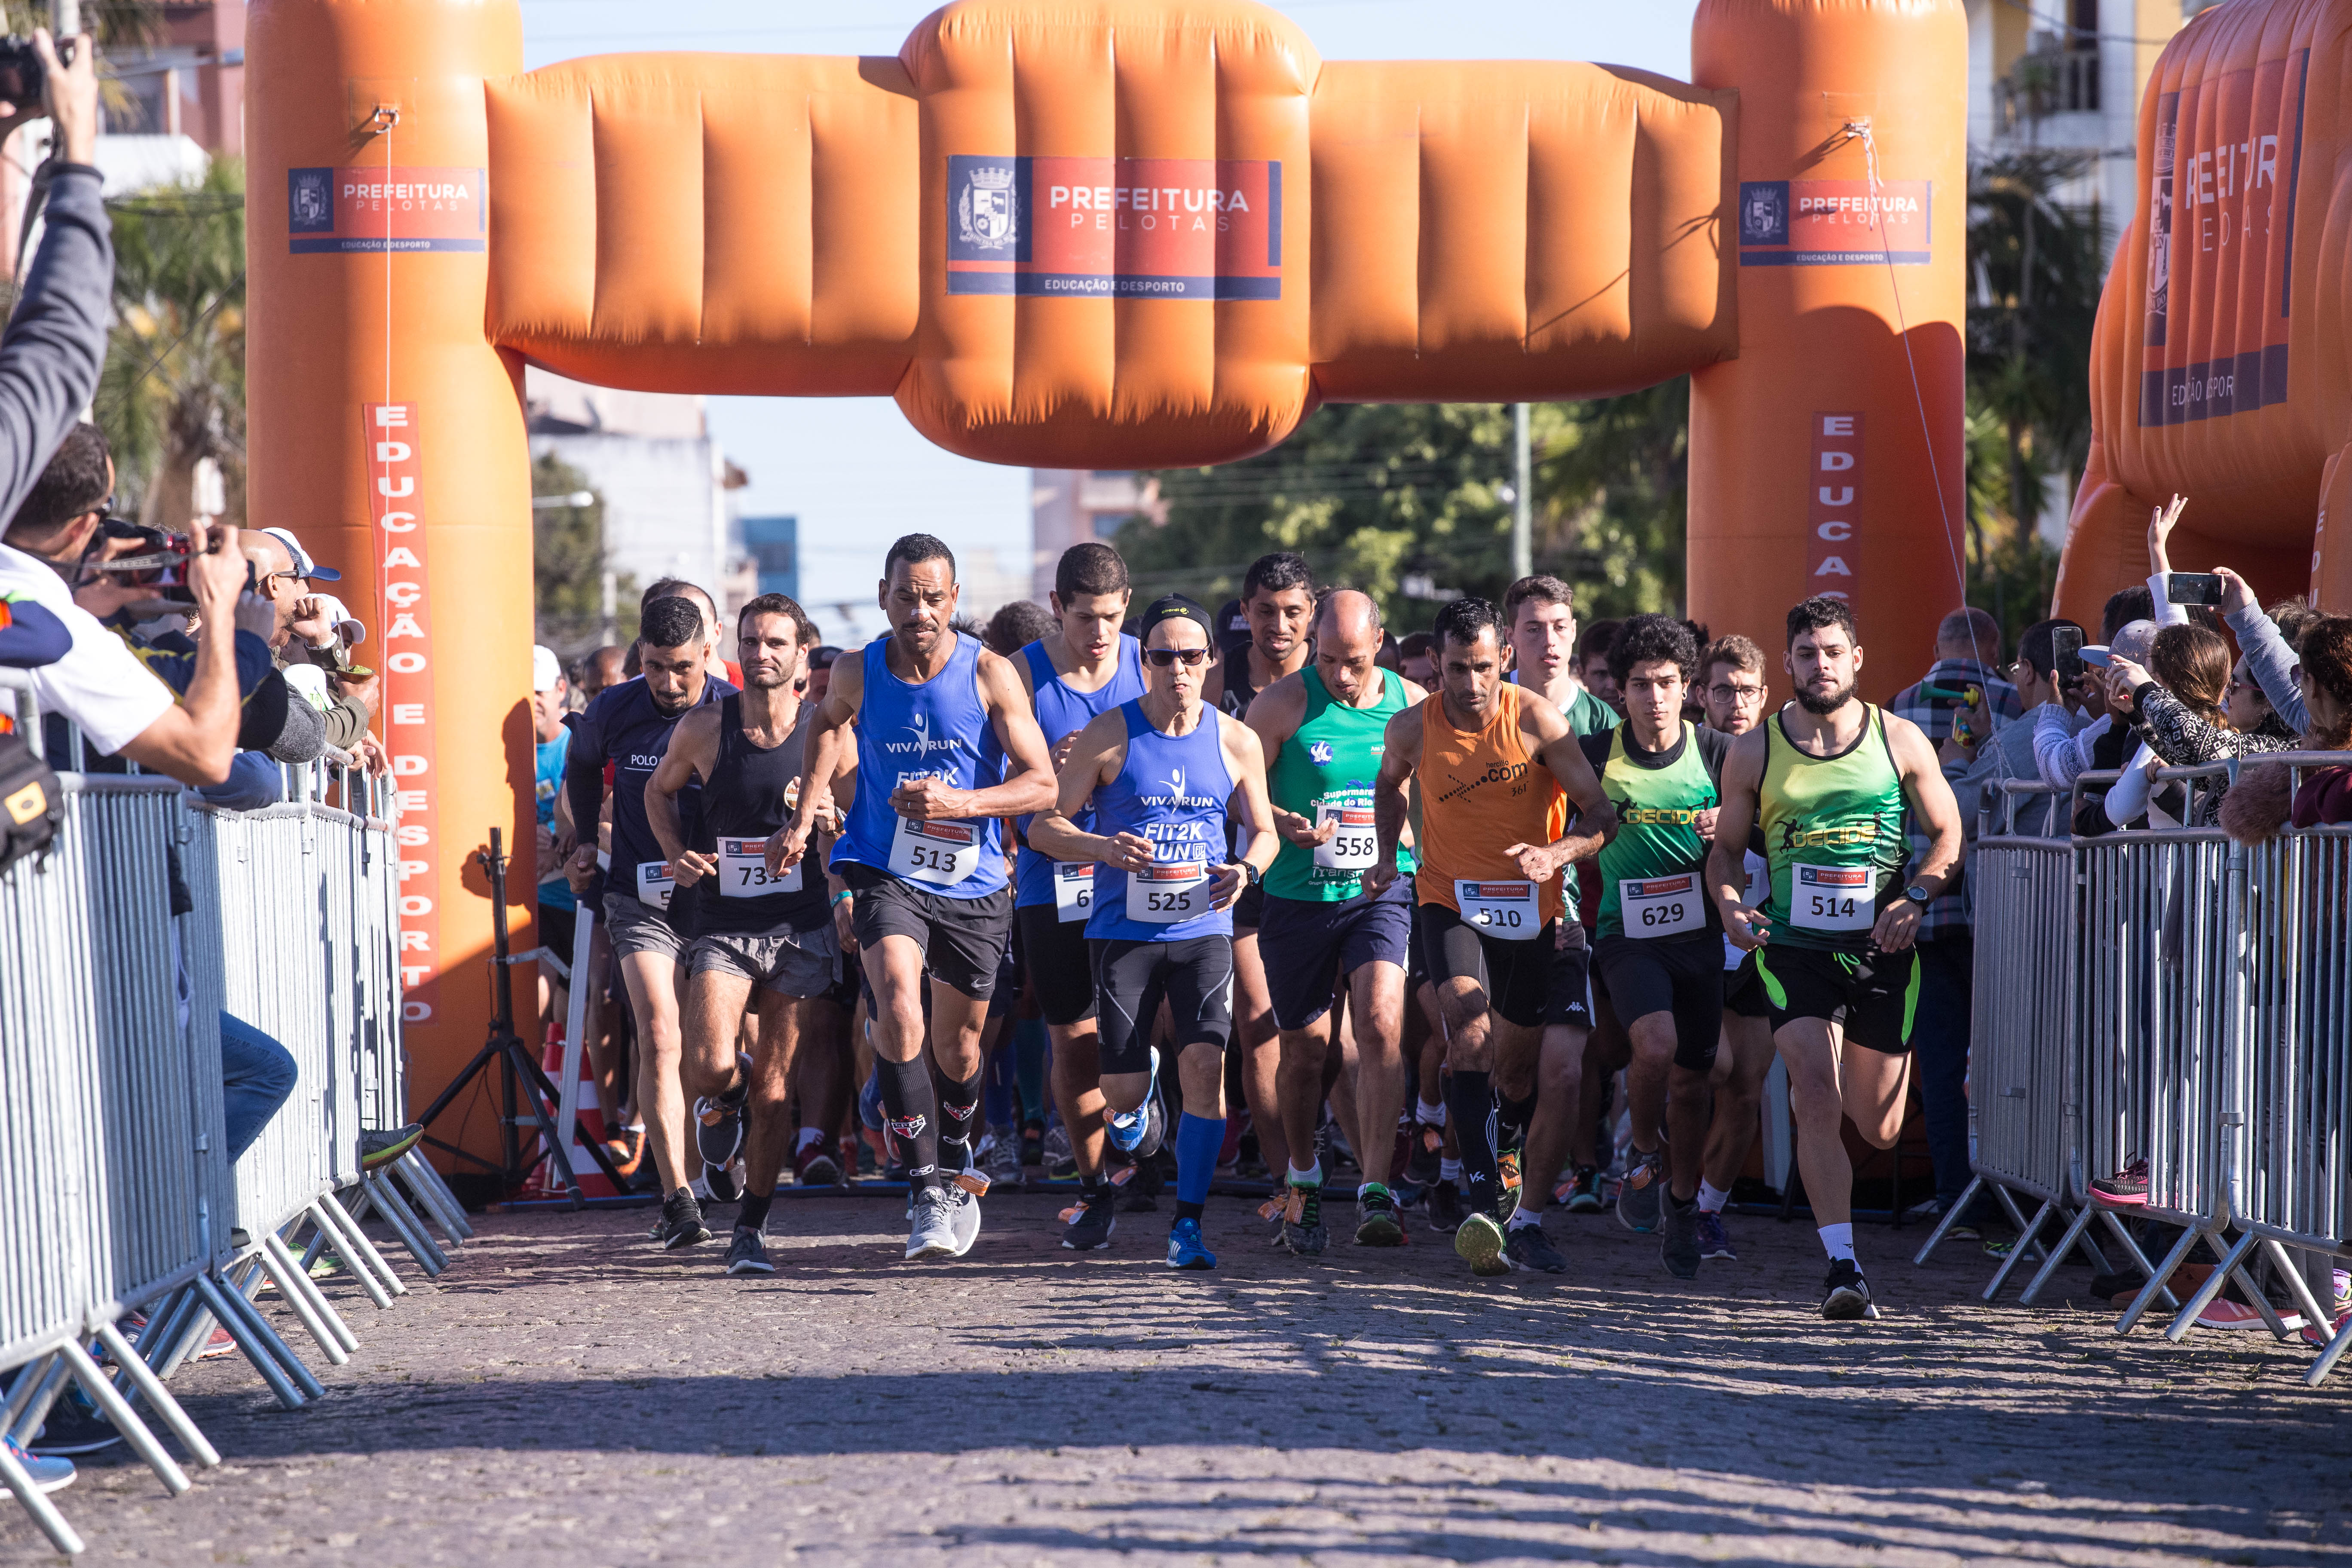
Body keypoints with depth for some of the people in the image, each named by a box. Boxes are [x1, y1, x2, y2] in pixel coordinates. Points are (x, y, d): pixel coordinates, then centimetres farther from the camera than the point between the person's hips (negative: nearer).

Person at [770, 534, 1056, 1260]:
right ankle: (927, 1189, -24)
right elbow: (828, 724, 21)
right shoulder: (858, 674, -4)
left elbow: (1042, 783, -9)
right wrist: (806, 814, 12)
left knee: (960, 1038, 13)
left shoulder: (990, 674, -9)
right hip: (886, 874, -1)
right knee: (899, 1001, -26)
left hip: (972, 882, 1)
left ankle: (955, 1160, 44)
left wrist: (961, 802, -24)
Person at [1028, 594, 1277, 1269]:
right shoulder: (1107, 736, -3)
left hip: (1203, 928, 1)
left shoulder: (1236, 741, 4)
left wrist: (1247, 870, -9)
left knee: (1205, 1066, -17)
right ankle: (1145, 1082, 39)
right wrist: (1103, 847, -20)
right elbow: (1043, 826, -1)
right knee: (1122, 1094, -2)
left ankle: (1188, 1225, -6)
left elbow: (1264, 830, 15)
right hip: (1123, 928, -1)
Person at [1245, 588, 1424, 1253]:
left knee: (1381, 1022, -21)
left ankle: (1376, 1192, -21)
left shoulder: (1412, 705, 3)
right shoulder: (1282, 705, -3)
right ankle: (1302, 1176, 33)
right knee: (1306, 1049, 7)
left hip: (1383, 892, 0)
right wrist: (1283, 824, -18)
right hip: (1298, 896, 0)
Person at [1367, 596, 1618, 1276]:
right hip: (1449, 898, 0)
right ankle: (1482, 1201, -30)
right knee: (1470, 1032, -26)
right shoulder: (1413, 728, -7)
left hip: (1528, 907, 0)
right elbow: (1390, 783, 18)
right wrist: (1387, 857, 7)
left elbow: (1601, 816, -12)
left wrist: (1555, 853, -29)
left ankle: (1528, 1218, 31)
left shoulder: (1536, 721, -13)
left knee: (1519, 1072, 10)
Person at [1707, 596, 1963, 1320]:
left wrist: (1914, 897, -10)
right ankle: (1842, 1265, -18)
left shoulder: (1900, 741, 2)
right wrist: (1730, 903, -11)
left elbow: (1948, 835, 8)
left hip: (1882, 952, 1)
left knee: (1880, 1128, 9)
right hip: (1794, 947, -1)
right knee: (1817, 1099, -20)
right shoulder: (1755, 752, 2)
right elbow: (1725, 848, 10)